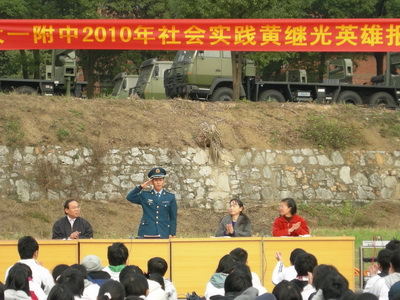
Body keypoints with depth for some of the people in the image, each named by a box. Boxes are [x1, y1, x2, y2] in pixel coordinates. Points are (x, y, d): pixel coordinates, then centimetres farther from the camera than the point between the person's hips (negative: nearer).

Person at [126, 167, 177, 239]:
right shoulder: (145, 195, 11)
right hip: (147, 234, 0)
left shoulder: (170, 197, 9)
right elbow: (129, 197, 0)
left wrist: (171, 234, 1)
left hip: (163, 235, 0)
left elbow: (173, 218, 9)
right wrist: (141, 187, -3)